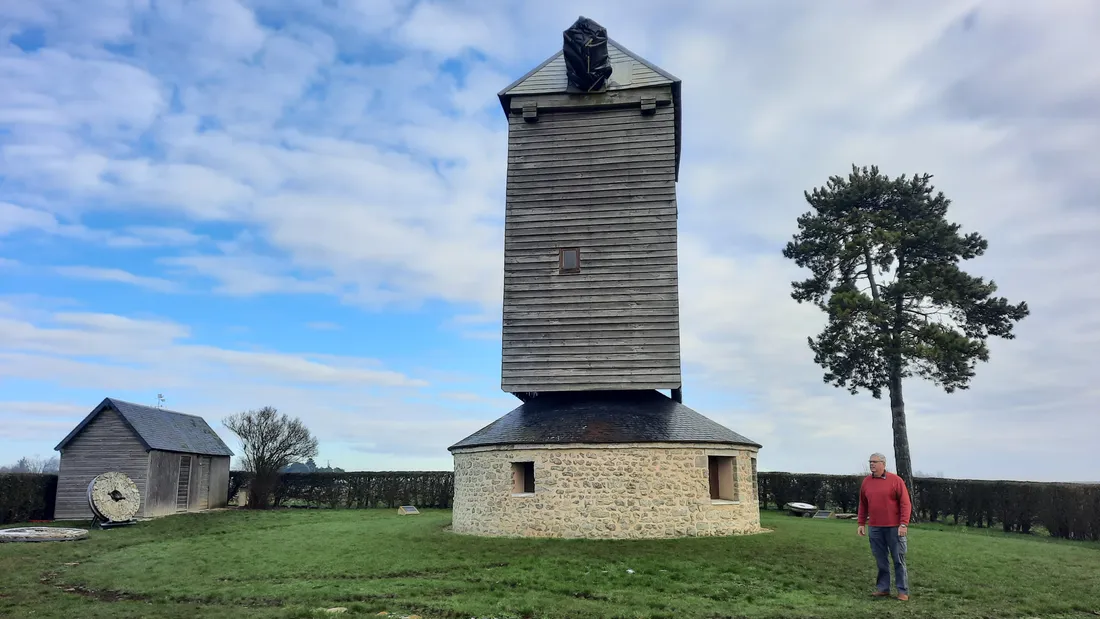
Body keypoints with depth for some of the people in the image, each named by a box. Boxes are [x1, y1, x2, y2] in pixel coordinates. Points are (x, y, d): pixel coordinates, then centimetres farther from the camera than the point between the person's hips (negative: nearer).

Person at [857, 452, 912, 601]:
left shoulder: (895, 480, -6)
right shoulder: (866, 481, 7)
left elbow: (905, 503, -8)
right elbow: (863, 505, 13)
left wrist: (903, 524, -14)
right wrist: (861, 523, 9)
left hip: (894, 528, -4)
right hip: (875, 528, 4)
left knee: (899, 560, 3)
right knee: (880, 560, 8)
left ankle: (903, 591, 9)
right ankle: (883, 588, 17)